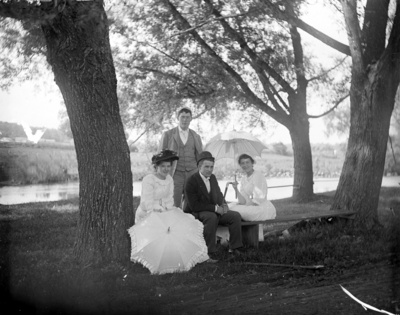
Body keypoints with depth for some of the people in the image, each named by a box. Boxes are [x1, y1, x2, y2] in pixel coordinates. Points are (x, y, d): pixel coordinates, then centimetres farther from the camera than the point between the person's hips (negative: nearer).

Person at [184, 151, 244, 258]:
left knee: (235, 216, -9)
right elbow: (194, 206, -22)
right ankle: (209, 252, -31)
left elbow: (218, 194, 22)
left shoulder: (212, 178, 7)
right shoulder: (192, 181, -17)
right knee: (212, 217, -38)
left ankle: (234, 248, 1)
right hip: (196, 213, -8)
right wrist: (215, 208, -23)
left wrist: (223, 204, -3)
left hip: (214, 212, 8)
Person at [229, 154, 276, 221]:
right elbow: (243, 201, 4)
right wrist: (236, 189, -10)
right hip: (252, 207, 8)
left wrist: (245, 206, -16)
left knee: (236, 210, -24)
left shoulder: (258, 175, -10)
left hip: (263, 208, -8)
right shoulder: (243, 179, 12)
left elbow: (258, 199, -16)